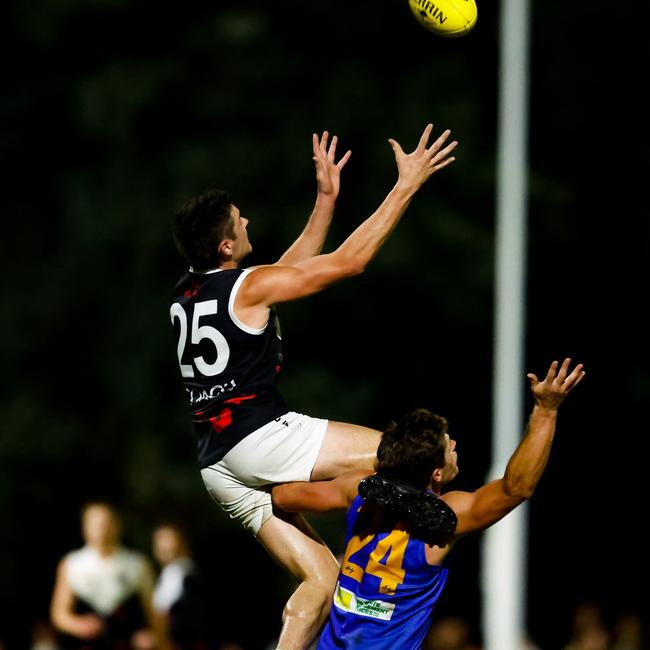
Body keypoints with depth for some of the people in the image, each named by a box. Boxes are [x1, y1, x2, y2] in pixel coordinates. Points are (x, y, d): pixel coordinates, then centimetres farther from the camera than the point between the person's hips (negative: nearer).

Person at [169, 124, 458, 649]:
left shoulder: (184, 294, 17)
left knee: (321, 578, 7)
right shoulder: (248, 286, -7)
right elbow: (350, 261, -5)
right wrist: (407, 186, 0)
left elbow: (291, 271, 30)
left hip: (218, 465, 9)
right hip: (261, 439, -9)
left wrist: (326, 199, 32)